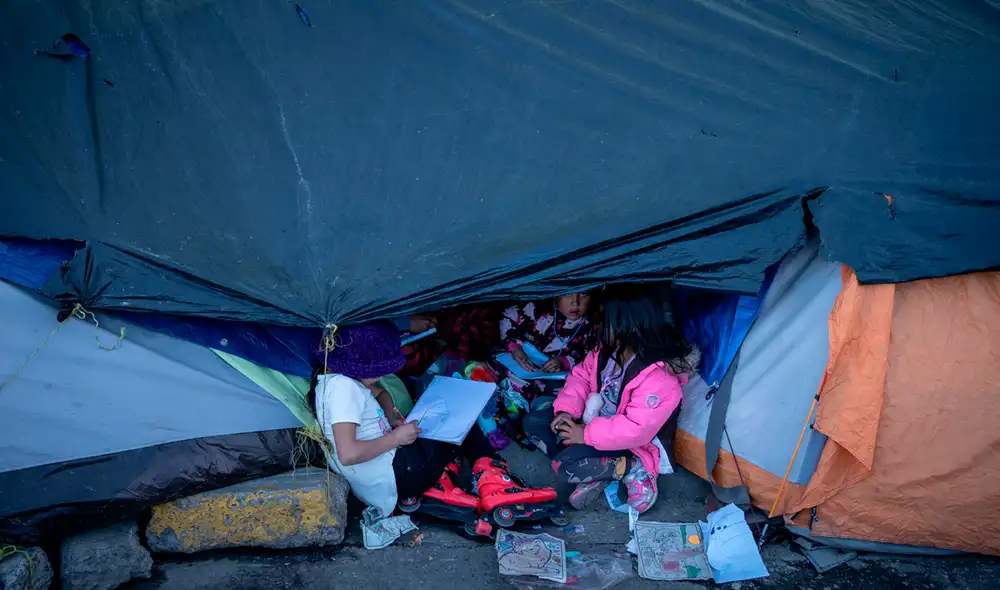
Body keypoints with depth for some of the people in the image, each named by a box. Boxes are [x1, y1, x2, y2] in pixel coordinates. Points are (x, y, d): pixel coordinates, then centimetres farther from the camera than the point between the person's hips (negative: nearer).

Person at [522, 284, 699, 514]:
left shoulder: (658, 378, -33)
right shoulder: (609, 350, -9)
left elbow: (637, 429, -33)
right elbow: (582, 376, 4)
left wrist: (587, 434, -26)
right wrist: (566, 409, -12)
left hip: (627, 446, -9)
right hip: (595, 420, 9)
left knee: (565, 466, -25)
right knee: (535, 420, 1)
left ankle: (632, 469, -10)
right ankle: (596, 472, -9)